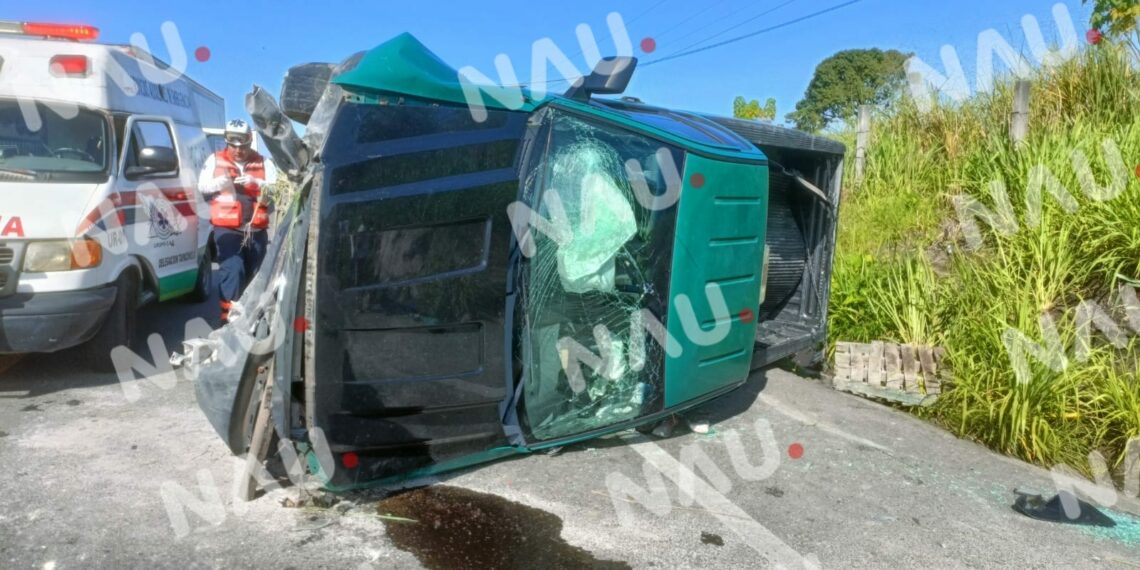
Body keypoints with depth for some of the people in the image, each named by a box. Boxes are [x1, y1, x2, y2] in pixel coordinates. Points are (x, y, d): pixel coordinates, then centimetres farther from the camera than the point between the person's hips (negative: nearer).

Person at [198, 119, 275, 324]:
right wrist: (219, 182, -13)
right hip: (227, 228, -2)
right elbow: (202, 187, 9)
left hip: (256, 230, 2)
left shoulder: (263, 163, 11)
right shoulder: (215, 160, 10)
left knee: (255, 273, 8)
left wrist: (256, 183, -16)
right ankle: (229, 315, -13)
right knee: (232, 268, -17)